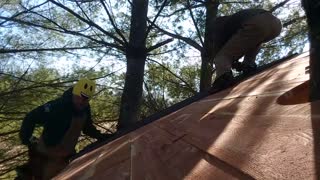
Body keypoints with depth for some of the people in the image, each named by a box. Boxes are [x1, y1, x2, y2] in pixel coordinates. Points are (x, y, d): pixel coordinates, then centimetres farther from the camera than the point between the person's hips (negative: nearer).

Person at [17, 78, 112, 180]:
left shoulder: (85, 109, -7)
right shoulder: (57, 106, -30)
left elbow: (87, 127, 9)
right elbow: (31, 118, -25)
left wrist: (100, 136, -2)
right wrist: (26, 138, -28)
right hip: (47, 155, -7)